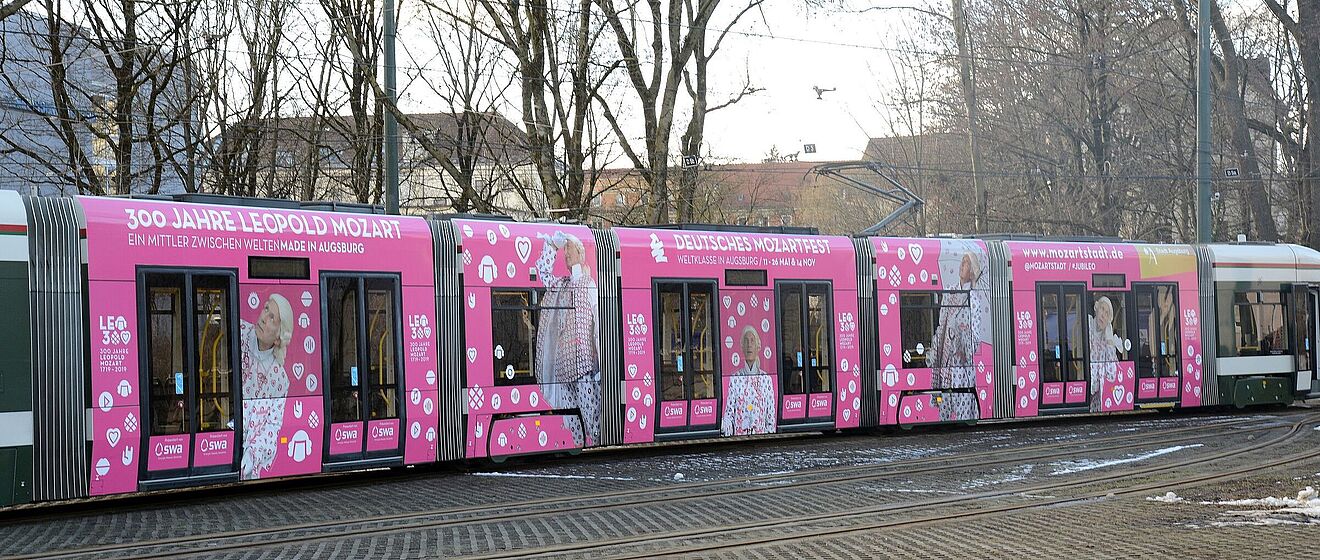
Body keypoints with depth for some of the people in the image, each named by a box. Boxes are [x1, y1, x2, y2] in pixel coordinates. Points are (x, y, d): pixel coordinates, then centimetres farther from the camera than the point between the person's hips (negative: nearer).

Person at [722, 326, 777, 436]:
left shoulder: (766, 379, 6)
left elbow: (771, 417, 9)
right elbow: (729, 413, 2)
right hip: (739, 435, 0)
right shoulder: (735, 378, 5)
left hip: (761, 435, 0)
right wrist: (723, 425, -17)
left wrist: (770, 434, 1)